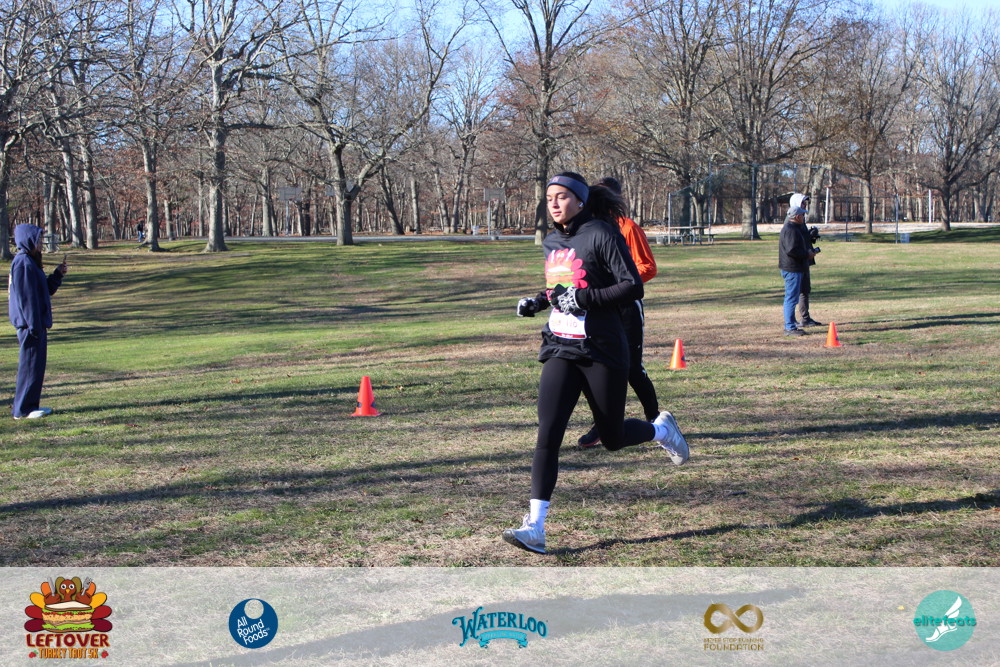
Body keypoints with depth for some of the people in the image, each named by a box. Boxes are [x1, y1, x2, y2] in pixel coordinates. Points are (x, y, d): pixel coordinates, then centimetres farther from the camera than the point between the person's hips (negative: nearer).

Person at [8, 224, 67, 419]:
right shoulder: (23, 263, -16)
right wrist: (33, 325, -21)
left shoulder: (30, 262, 16)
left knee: (37, 365, 14)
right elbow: (25, 297, -20)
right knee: (30, 365, -5)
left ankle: (30, 406, 20)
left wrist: (58, 274, 8)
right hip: (30, 324, -10)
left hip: (36, 323, 10)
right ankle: (23, 410, 1)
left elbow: (46, 290, 21)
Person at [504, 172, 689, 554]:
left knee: (612, 439, 9)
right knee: (547, 434, -10)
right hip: (560, 351, 5)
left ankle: (661, 429, 43)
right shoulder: (552, 244, 12)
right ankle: (534, 528, -11)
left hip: (602, 351, -5)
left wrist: (585, 297, -24)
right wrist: (537, 301, 7)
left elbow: (633, 287, -15)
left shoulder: (601, 235, -9)